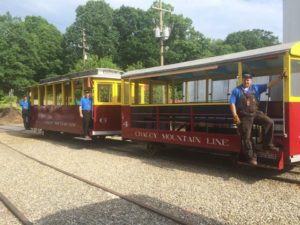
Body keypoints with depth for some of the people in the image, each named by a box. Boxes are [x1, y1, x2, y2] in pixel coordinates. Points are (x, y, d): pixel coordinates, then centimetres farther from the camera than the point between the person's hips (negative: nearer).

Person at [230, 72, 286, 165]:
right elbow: (232, 104, -6)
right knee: (246, 137, -2)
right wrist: (235, 116, -14)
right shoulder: (236, 90, -2)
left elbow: (269, 85, 3)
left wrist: (280, 77, -6)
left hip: (255, 113, 3)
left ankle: (267, 144, -1)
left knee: (269, 122, -16)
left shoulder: (256, 88, 6)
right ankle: (251, 157, 11)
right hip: (244, 116, -3)